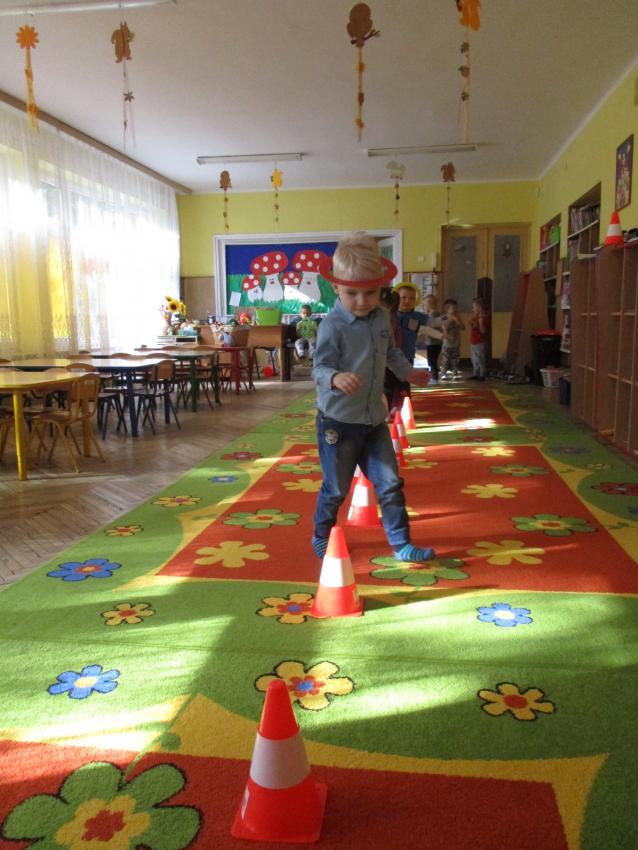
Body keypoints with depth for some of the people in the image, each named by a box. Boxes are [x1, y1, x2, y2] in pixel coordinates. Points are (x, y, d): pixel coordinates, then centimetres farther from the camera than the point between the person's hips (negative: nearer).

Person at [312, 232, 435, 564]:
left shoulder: (381, 317, 4)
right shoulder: (333, 326, -18)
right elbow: (320, 368, -24)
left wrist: (408, 372, 22)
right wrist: (336, 378, -44)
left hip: (374, 418, 6)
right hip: (338, 422, -6)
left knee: (390, 484, 8)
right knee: (336, 489, 9)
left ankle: (401, 544, 19)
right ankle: (321, 535, 34)